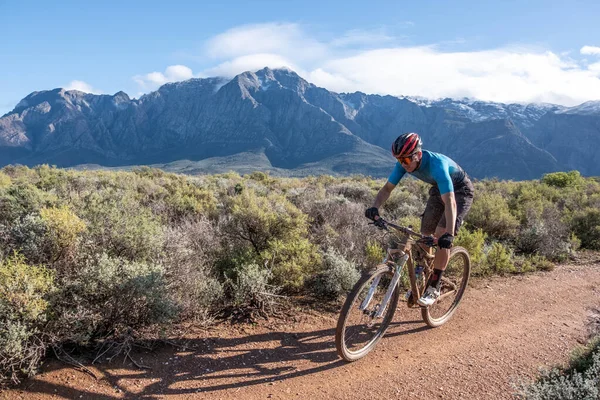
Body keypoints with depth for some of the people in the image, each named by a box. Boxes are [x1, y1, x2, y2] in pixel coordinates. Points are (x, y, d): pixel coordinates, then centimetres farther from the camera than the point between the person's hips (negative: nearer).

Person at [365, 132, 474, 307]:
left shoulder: (436, 164, -40)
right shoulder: (404, 163, -21)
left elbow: (450, 202, -46)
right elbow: (387, 188, -16)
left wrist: (449, 234, -57)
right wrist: (375, 208, -36)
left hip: (460, 191, -7)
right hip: (438, 189, 7)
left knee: (442, 237, -20)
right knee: (425, 234, 2)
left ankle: (434, 288, -11)